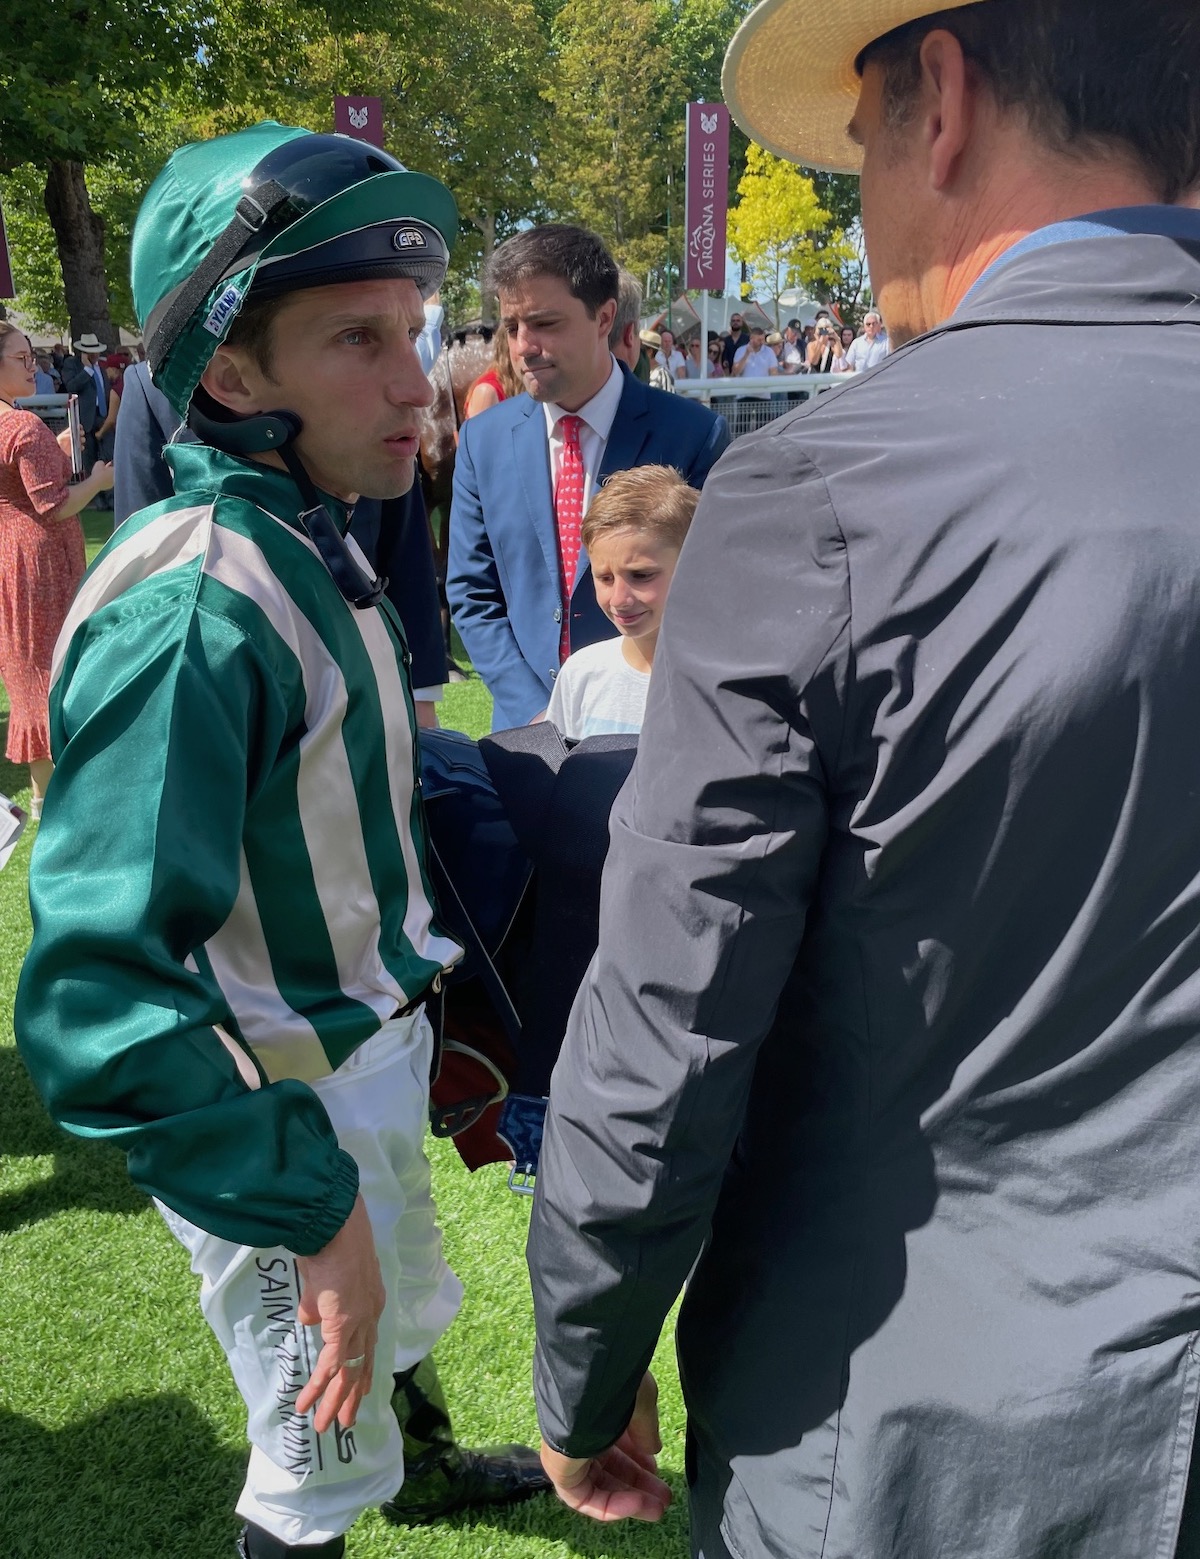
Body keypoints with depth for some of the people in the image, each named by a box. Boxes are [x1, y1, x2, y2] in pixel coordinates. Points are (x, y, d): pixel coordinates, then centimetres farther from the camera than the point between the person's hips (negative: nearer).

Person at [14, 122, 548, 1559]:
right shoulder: (190, 605, -31)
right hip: (285, 1110, -9)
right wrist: (312, 1209, -32)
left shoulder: (315, 543, -1)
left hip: (378, 1050, 9)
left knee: (402, 1317, 34)